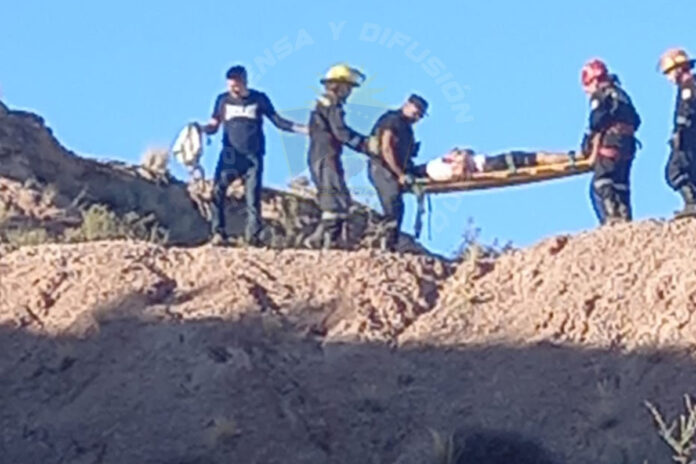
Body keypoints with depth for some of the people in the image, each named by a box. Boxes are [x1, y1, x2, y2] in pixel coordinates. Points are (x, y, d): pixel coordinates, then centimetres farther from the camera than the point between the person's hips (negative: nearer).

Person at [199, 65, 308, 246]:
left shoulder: (259, 99, 4)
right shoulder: (223, 100, 5)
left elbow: (278, 121, 9)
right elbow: (213, 126, 7)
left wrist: (300, 129, 0)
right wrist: (199, 129, -14)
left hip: (253, 157, 0)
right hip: (230, 155, 0)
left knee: (253, 196, -5)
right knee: (218, 191, -14)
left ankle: (253, 235, -2)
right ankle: (218, 232, -13)